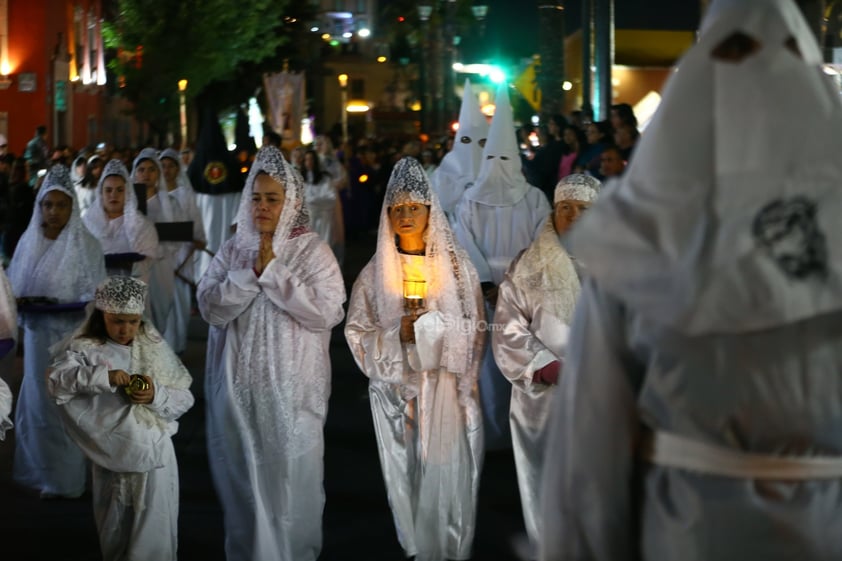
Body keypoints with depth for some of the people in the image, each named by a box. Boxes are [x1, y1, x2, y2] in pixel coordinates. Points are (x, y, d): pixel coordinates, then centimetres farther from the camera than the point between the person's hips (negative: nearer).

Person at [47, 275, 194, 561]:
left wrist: (157, 396, -17)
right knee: (114, 532, 15)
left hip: (155, 455, 1)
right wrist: (104, 376, -29)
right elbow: (56, 379, -21)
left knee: (153, 538, 2)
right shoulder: (85, 349, -4)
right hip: (111, 458, -1)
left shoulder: (153, 347, 2)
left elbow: (184, 397, 3)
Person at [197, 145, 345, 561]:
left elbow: (326, 311, -17)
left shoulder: (313, 251, -4)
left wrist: (273, 270, -16)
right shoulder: (233, 250, 6)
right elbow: (210, 307, -6)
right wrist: (253, 270, -15)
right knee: (242, 477, 11)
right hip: (239, 385, 3)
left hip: (292, 389, -3)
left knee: (291, 478, 1)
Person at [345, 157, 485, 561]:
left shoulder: (457, 266, 2)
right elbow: (357, 333, 2)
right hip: (397, 390, 1)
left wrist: (430, 327, -14)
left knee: (448, 479, -1)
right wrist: (397, 334, -13)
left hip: (447, 388, -1)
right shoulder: (376, 273, 4)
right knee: (406, 480, 2)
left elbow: (474, 330, 0)